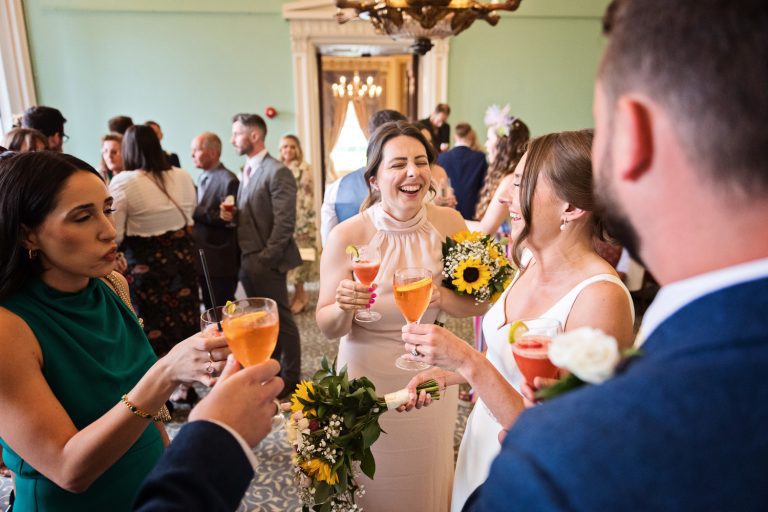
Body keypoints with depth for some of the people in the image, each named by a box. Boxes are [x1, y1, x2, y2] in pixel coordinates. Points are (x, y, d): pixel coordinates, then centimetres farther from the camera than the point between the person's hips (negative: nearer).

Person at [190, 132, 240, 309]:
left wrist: (195, 211, -20)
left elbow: (228, 219, -20)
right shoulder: (203, 177, 14)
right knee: (210, 309, 17)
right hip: (204, 257, 9)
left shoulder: (228, 180, -14)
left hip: (220, 260, -9)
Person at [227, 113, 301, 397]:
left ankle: (289, 378, 19)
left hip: (267, 260, -8)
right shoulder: (248, 171, 14)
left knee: (281, 320, 4)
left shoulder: (278, 172, -13)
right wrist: (232, 215, -2)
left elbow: (285, 222, -18)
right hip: (248, 260, 8)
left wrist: (266, 257, -19)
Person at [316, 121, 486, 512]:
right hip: (369, 380, -2)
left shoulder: (449, 223, -10)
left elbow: (476, 303, -2)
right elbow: (327, 327, -10)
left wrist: (441, 297, -22)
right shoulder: (346, 236, -18)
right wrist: (343, 307, -31)